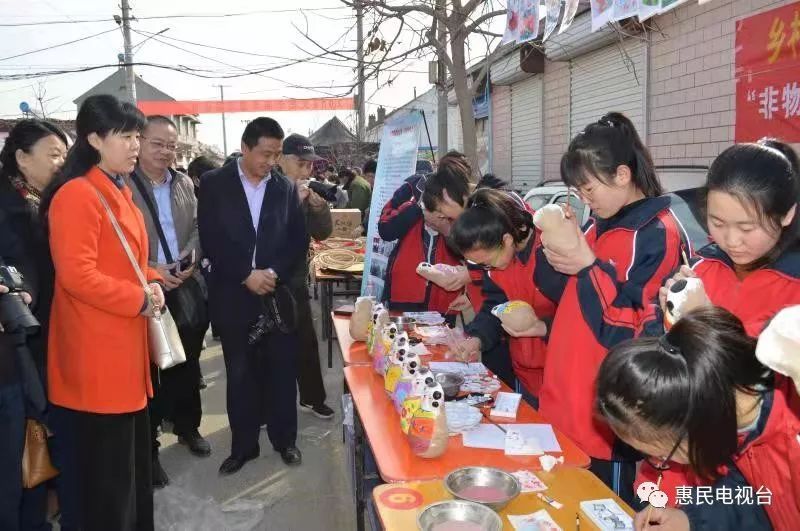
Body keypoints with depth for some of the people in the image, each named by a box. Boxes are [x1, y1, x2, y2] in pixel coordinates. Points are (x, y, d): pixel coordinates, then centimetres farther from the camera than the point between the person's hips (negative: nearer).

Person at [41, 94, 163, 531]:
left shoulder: (118, 192, 13)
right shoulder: (76, 195, -17)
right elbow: (77, 275, -23)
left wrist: (151, 281, 3)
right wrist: (140, 299, -17)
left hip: (123, 345, 10)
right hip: (96, 353, -10)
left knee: (133, 456, 21)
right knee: (104, 465, 4)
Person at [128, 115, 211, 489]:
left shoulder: (185, 184, 8)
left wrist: (192, 257, -6)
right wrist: (148, 270, -17)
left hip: (186, 288, 5)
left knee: (187, 364, 18)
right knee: (150, 370, 6)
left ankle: (188, 426, 39)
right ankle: (148, 446, 22)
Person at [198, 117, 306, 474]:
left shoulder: (286, 187, 5)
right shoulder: (214, 184, -1)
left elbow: (299, 241, 4)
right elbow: (210, 241, -6)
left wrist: (276, 274, -11)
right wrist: (246, 276, -14)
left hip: (279, 294, 1)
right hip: (234, 296, -1)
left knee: (281, 371, 9)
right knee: (240, 375, 10)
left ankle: (284, 439, 26)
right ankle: (243, 445, 24)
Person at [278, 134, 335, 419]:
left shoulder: (305, 193, 4)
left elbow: (323, 233, 2)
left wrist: (318, 206, -15)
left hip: (295, 281, 6)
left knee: (307, 342, 13)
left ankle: (312, 398, 30)